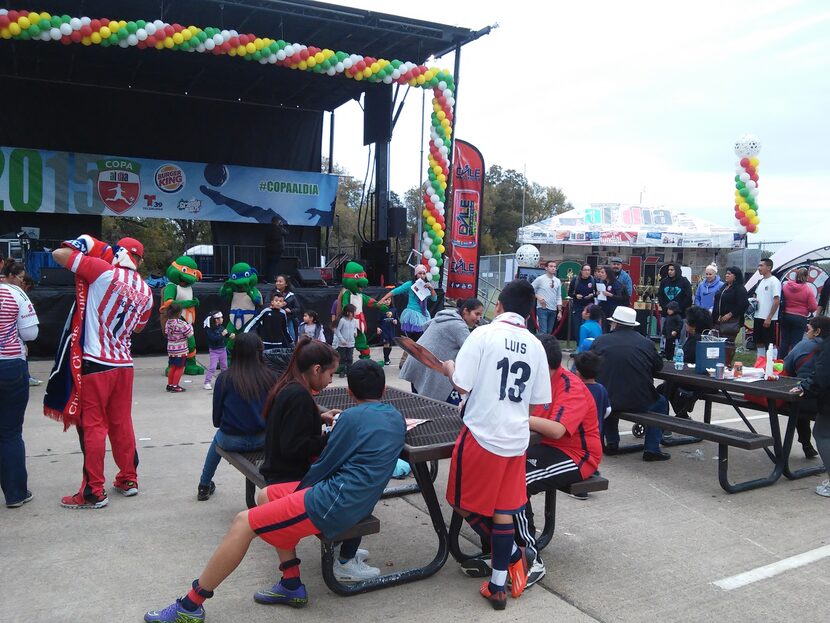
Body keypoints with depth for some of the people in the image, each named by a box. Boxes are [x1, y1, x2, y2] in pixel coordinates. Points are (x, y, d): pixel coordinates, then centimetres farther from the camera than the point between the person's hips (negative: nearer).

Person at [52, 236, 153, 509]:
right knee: (122, 423, 15)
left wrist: (79, 248, 11)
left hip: (96, 364, -5)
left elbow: (58, 254, -5)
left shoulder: (103, 272, -9)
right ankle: (128, 479, 25)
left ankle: (93, 492, 6)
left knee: (93, 426, 0)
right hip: (124, 364, 6)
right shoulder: (146, 292, 7)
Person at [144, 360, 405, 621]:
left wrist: (299, 489, 15)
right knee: (266, 496, 19)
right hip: (358, 499, 9)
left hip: (335, 501, -9)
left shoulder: (352, 417, -9)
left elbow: (324, 467, -2)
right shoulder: (396, 417, 11)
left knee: (244, 523, -5)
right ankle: (292, 585, 15)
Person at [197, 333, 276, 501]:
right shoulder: (269, 376, -9)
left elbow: (217, 413, 0)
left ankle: (204, 486, 47)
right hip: (262, 440, 0)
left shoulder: (225, 377, -10)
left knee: (218, 438, 34)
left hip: (231, 441, 0)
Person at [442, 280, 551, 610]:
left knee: (463, 503, 14)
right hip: (516, 438, 6)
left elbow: (461, 384, -14)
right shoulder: (536, 346, 5)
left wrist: (450, 367, 6)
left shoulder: (483, 334, -10)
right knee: (502, 509, 13)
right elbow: (539, 400, 8)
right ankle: (498, 585, 19)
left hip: (481, 433, -5)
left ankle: (512, 554, 16)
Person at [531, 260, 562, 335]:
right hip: (542, 309, -5)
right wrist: (538, 297, -13)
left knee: (549, 332, 9)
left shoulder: (558, 281, 9)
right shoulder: (540, 279, -5)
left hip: (553, 310, 5)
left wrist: (560, 311, 7)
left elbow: (559, 297, 11)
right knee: (543, 332, -12)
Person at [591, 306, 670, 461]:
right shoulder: (646, 343, 0)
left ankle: (611, 443, 31)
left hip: (608, 401, 1)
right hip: (640, 402, -1)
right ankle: (651, 449, 19)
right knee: (661, 403, 28)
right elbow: (659, 366, 13)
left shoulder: (600, 341, -1)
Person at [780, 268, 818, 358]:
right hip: (800, 318, -3)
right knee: (796, 343, 2)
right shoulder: (808, 289, -12)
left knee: (784, 341, 12)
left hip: (786, 316, 3)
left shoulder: (785, 285, -3)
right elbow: (813, 307, -11)